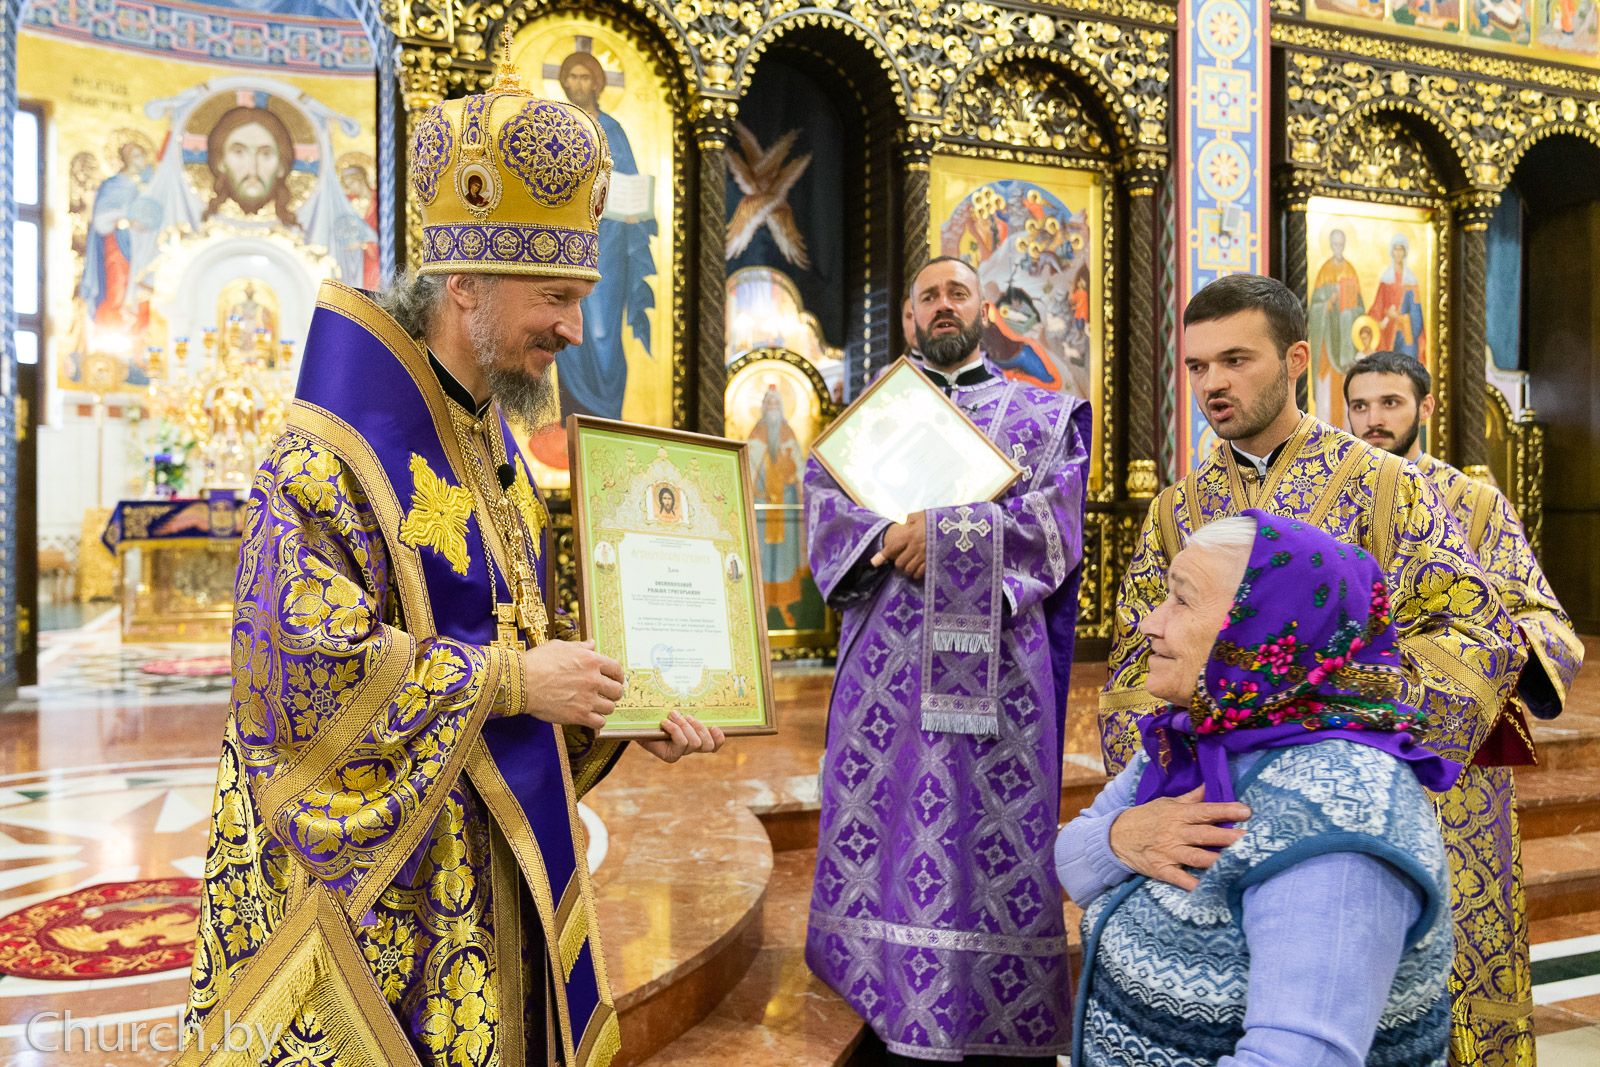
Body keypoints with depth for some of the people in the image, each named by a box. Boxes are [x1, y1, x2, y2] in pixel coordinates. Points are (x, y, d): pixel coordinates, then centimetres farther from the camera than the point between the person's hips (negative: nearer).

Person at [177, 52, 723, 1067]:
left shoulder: (494, 450, 8)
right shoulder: (326, 463, -17)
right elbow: (303, 668, -25)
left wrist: (626, 713, -1)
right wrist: (511, 681, -23)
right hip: (369, 873, -7)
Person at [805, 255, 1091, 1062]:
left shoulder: (1041, 415, 13)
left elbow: (1058, 518, -3)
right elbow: (823, 498, 2)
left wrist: (946, 531, -14)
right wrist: (893, 537, -16)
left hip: (995, 664, -1)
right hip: (888, 663, 2)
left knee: (996, 841, -1)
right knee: (886, 833, 2)